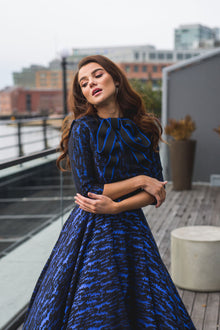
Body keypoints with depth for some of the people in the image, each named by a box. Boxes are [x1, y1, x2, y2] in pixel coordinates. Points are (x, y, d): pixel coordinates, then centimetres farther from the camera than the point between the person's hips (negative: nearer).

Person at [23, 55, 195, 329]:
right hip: (92, 233, -4)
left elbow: (157, 191, -1)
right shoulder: (83, 129, -7)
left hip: (133, 231, 4)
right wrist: (140, 181, -10)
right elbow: (88, 191, -13)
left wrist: (115, 206, -15)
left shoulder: (143, 129, 4)